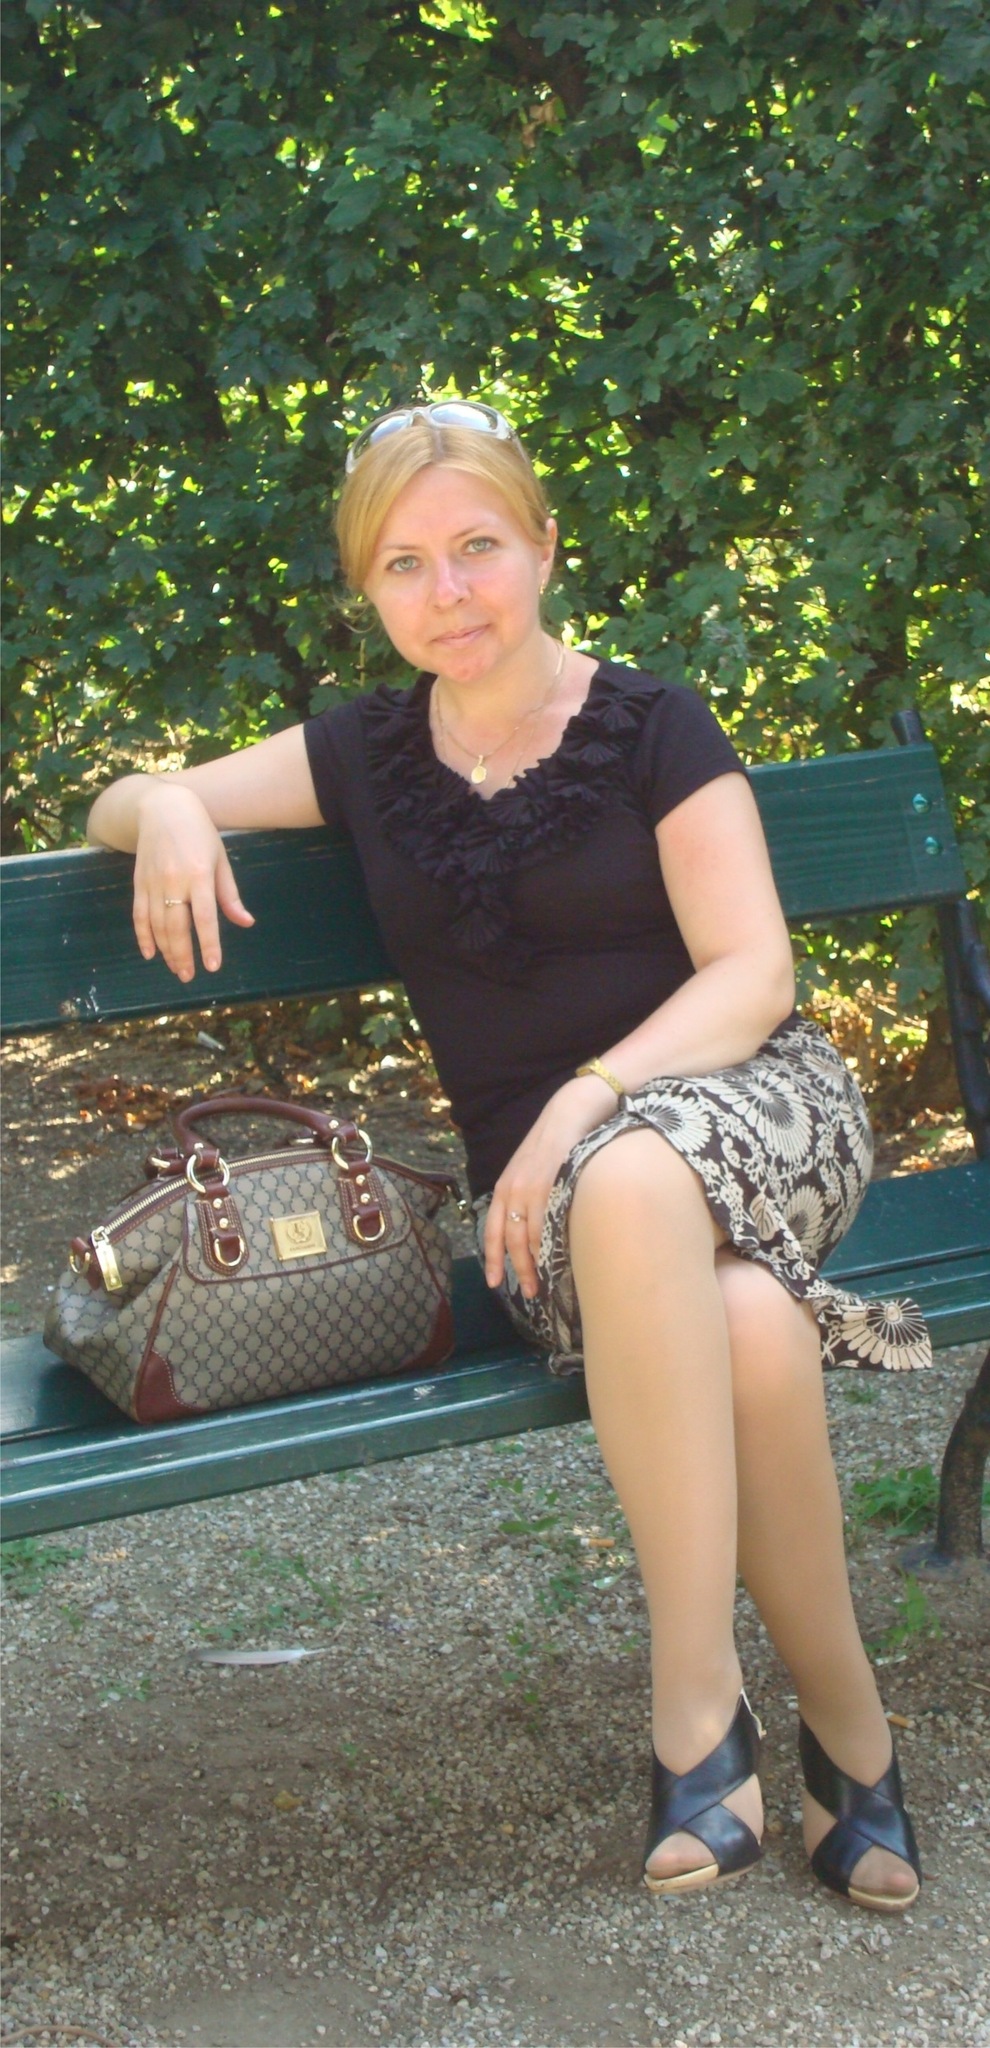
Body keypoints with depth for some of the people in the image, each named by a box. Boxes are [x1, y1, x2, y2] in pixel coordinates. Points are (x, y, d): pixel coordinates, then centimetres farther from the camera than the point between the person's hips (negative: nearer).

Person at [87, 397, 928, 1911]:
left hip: (758, 1109, -2)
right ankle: (845, 1728, -21)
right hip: (547, 1183, 2)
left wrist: (586, 1100, -22)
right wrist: (164, 814, -8)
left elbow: (753, 973, -6)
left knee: (628, 1177, -40)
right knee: (748, 1328, -35)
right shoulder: (365, 756, 13)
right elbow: (126, 804, 18)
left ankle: (699, 1711, -32)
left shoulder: (652, 726, 2)